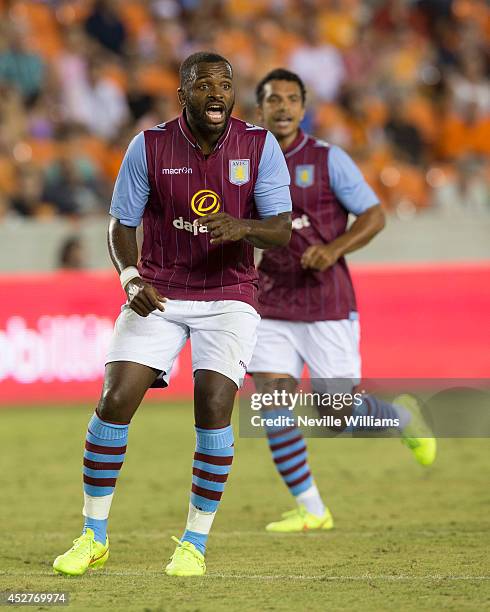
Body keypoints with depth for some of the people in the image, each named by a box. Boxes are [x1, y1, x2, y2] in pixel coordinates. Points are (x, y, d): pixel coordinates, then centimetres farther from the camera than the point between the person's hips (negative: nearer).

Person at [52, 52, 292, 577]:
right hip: (158, 295, 1)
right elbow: (121, 224, 1)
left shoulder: (259, 145, -4)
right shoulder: (149, 147, -4)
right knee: (115, 400, -12)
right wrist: (131, 278, -17)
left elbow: (282, 230, -7)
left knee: (213, 405, -18)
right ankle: (93, 538, 3)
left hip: (229, 294, -1)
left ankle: (195, 543, -2)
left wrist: (242, 227, -29)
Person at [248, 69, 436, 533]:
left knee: (341, 415, -2)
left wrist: (333, 250, -20)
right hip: (271, 308, 3)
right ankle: (310, 509, 0)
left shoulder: (327, 160, -5)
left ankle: (403, 417, 31)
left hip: (327, 307, -3)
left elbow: (374, 216, -5)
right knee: (271, 402, -10)